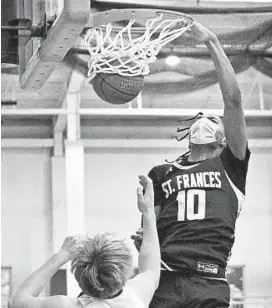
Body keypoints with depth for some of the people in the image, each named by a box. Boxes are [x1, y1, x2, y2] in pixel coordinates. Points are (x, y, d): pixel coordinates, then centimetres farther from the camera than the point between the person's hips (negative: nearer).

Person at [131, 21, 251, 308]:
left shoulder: (230, 166, 13)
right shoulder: (161, 173, 23)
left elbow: (233, 100, 3)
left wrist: (213, 44, 2)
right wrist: (141, 239, 2)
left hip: (209, 284, -2)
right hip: (163, 280, 2)